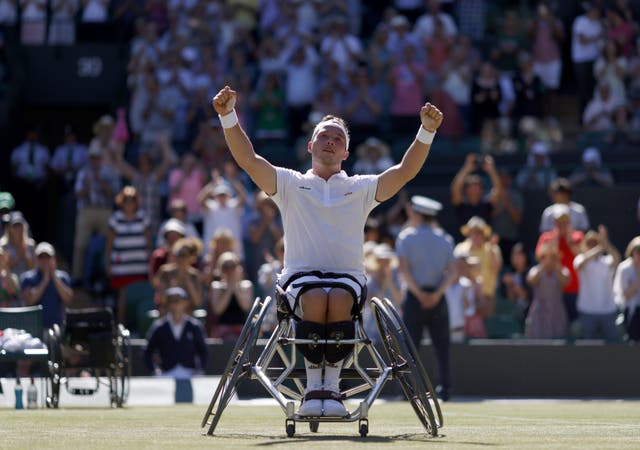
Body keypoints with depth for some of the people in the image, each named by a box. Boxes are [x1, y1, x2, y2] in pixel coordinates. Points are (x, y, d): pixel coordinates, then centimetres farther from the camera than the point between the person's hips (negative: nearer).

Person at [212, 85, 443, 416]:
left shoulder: (361, 188, 18)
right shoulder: (290, 184, 17)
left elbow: (405, 171, 6)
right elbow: (248, 159, 4)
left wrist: (427, 132, -8)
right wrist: (229, 117, -9)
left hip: (348, 276, 0)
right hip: (300, 275, 0)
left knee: (339, 299, -36)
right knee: (316, 298, -36)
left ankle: (331, 386, -32)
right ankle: (313, 386, -31)